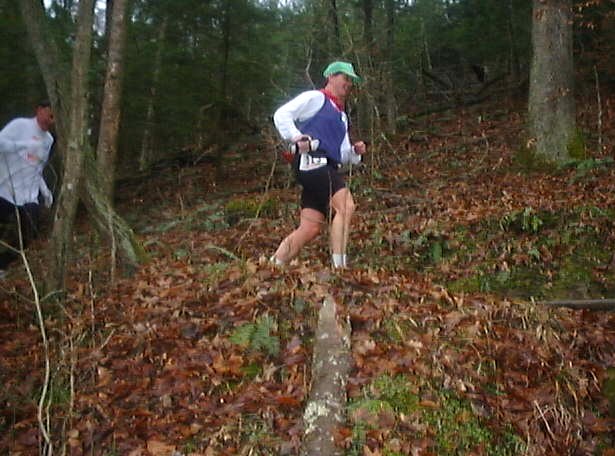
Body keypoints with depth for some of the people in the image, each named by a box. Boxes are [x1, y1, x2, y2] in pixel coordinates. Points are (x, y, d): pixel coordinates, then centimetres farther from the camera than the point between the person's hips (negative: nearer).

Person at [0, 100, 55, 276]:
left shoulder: (49, 139, 14)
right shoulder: (20, 125, -7)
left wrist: (45, 190, 9)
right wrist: (25, 144, -31)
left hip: (28, 197, 5)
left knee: (25, 237, -2)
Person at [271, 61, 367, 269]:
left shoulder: (342, 116, 32)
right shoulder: (315, 98, 6)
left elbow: (342, 154, 28)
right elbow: (281, 115, -4)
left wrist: (355, 152, 7)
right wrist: (296, 137, -16)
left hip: (327, 170, 9)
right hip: (311, 161, -9)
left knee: (310, 228, 1)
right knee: (345, 206, -23)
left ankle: (274, 265, 8)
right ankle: (339, 265, -27)